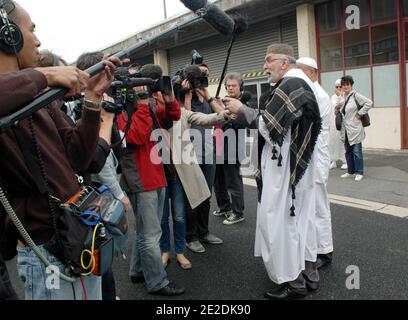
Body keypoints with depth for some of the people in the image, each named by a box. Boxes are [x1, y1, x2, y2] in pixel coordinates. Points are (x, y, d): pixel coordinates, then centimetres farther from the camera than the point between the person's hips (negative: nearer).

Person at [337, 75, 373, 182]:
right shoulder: (343, 97, 13)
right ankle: (350, 171, 24)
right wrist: (338, 109, 5)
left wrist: (359, 113, -14)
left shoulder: (356, 95, -8)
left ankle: (359, 173, 7)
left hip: (355, 129, -7)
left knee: (357, 152, -3)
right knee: (348, 151, 13)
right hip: (345, 130, 7)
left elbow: (369, 103, -16)